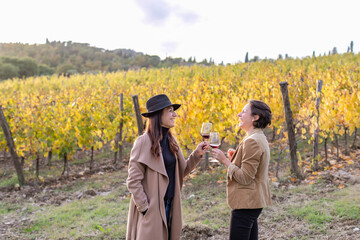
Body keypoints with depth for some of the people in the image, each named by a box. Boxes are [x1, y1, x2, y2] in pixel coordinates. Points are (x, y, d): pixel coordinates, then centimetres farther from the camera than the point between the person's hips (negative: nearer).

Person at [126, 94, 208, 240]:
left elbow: (181, 171, 15)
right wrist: (145, 208, -16)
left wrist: (197, 154, 3)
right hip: (151, 210, -7)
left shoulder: (170, 140, 10)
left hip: (169, 206, 7)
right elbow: (133, 181, -14)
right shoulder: (144, 142, -13)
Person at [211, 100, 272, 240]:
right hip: (252, 202, 11)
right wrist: (235, 158, 9)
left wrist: (225, 160, -15)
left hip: (246, 203, -11)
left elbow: (245, 178, -21)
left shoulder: (252, 141, -19)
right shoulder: (260, 138, 14)